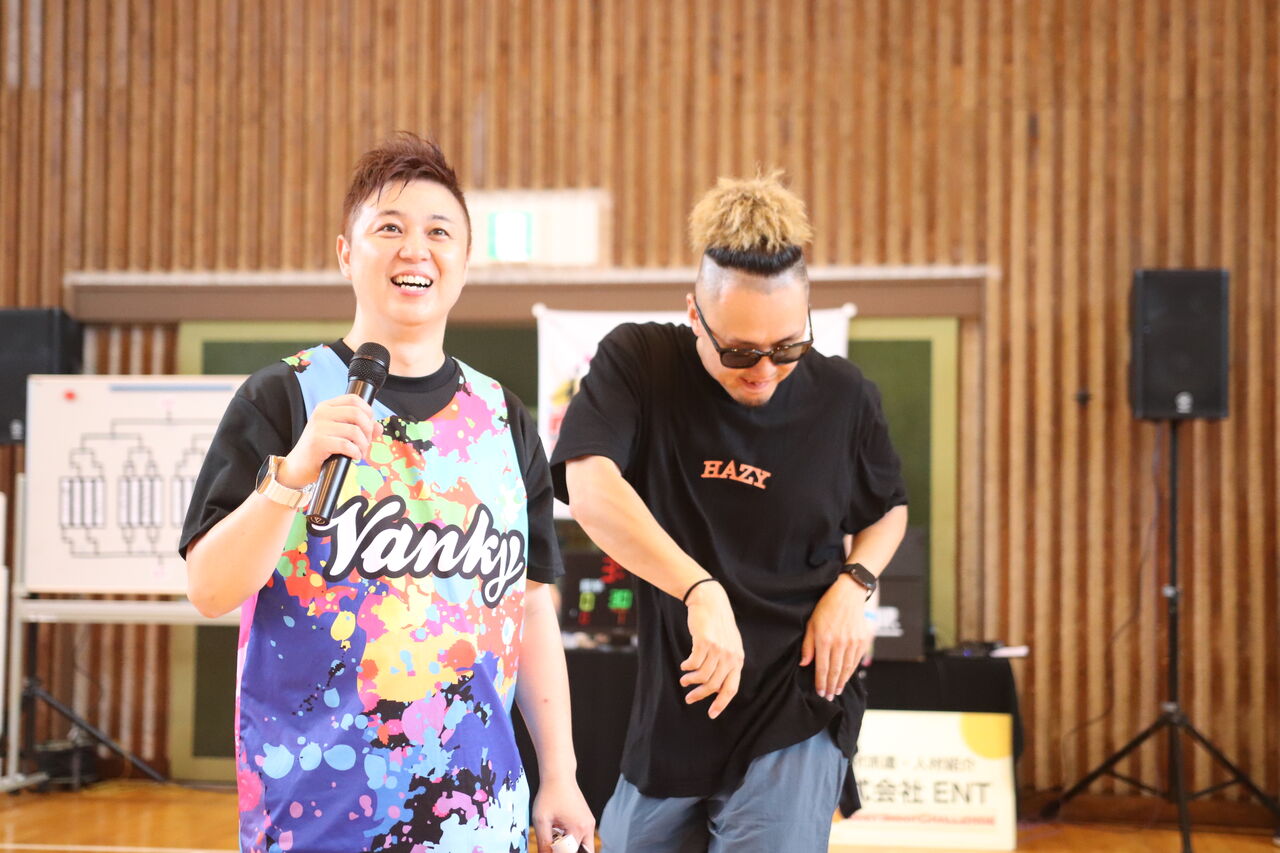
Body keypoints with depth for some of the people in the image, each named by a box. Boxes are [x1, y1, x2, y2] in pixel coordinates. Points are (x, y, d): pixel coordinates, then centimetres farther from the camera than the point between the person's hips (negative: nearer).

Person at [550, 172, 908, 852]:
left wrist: (852, 585, -6)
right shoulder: (637, 363, -10)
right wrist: (702, 590, -40)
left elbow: (888, 510, 15)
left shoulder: (843, 396, -4)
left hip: (794, 718, -1)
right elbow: (590, 489, -28)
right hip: (670, 713, 2)